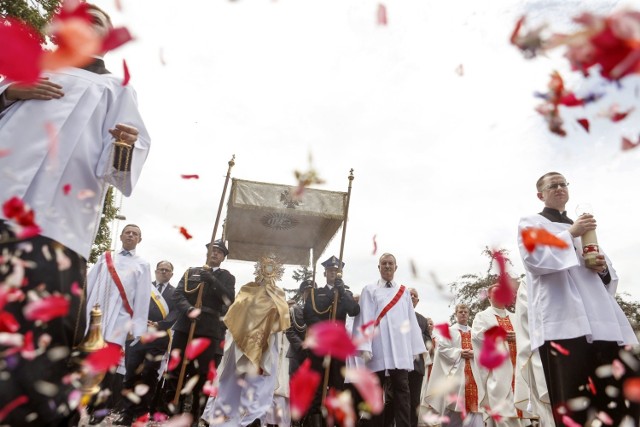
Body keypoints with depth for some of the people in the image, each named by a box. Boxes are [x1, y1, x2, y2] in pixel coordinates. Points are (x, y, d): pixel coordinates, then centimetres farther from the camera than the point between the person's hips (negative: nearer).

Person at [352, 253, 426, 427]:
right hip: (379, 348, -2)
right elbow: (365, 318, -2)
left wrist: (416, 348, 8)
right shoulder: (369, 290, 7)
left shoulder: (404, 292, 16)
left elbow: (411, 320, 13)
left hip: (401, 349, 2)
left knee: (402, 390, -2)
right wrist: (365, 347, -12)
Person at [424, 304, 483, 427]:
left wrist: (474, 353, -10)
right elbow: (441, 348, -5)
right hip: (455, 372, -3)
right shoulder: (449, 331, 5)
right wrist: (459, 352, -14)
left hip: (473, 372, 3)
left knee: (474, 400, -5)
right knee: (455, 402, -2)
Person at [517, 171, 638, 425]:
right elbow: (532, 258, -9)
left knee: (615, 403, 2)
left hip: (601, 319, 6)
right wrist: (570, 234, -7)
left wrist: (603, 267, 3)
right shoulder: (531, 223, 11)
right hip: (562, 321, -6)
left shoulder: (584, 226, 30)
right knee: (572, 404, -11)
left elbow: (611, 277, 26)